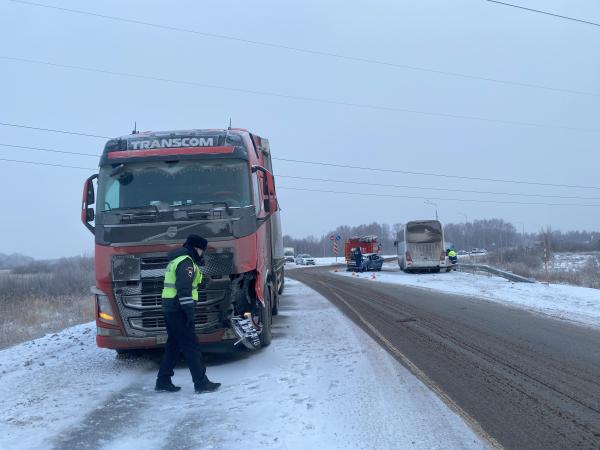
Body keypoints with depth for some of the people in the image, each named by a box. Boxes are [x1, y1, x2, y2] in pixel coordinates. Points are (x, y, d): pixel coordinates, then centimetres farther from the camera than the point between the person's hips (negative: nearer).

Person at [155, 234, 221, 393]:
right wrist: (189, 312, -22)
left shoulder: (175, 261, 21)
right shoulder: (186, 262, -12)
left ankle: (163, 381, 18)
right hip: (178, 310, -10)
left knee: (173, 346, 15)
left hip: (169, 309, 10)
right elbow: (184, 289, -21)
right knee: (191, 347, -7)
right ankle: (201, 382, -5)